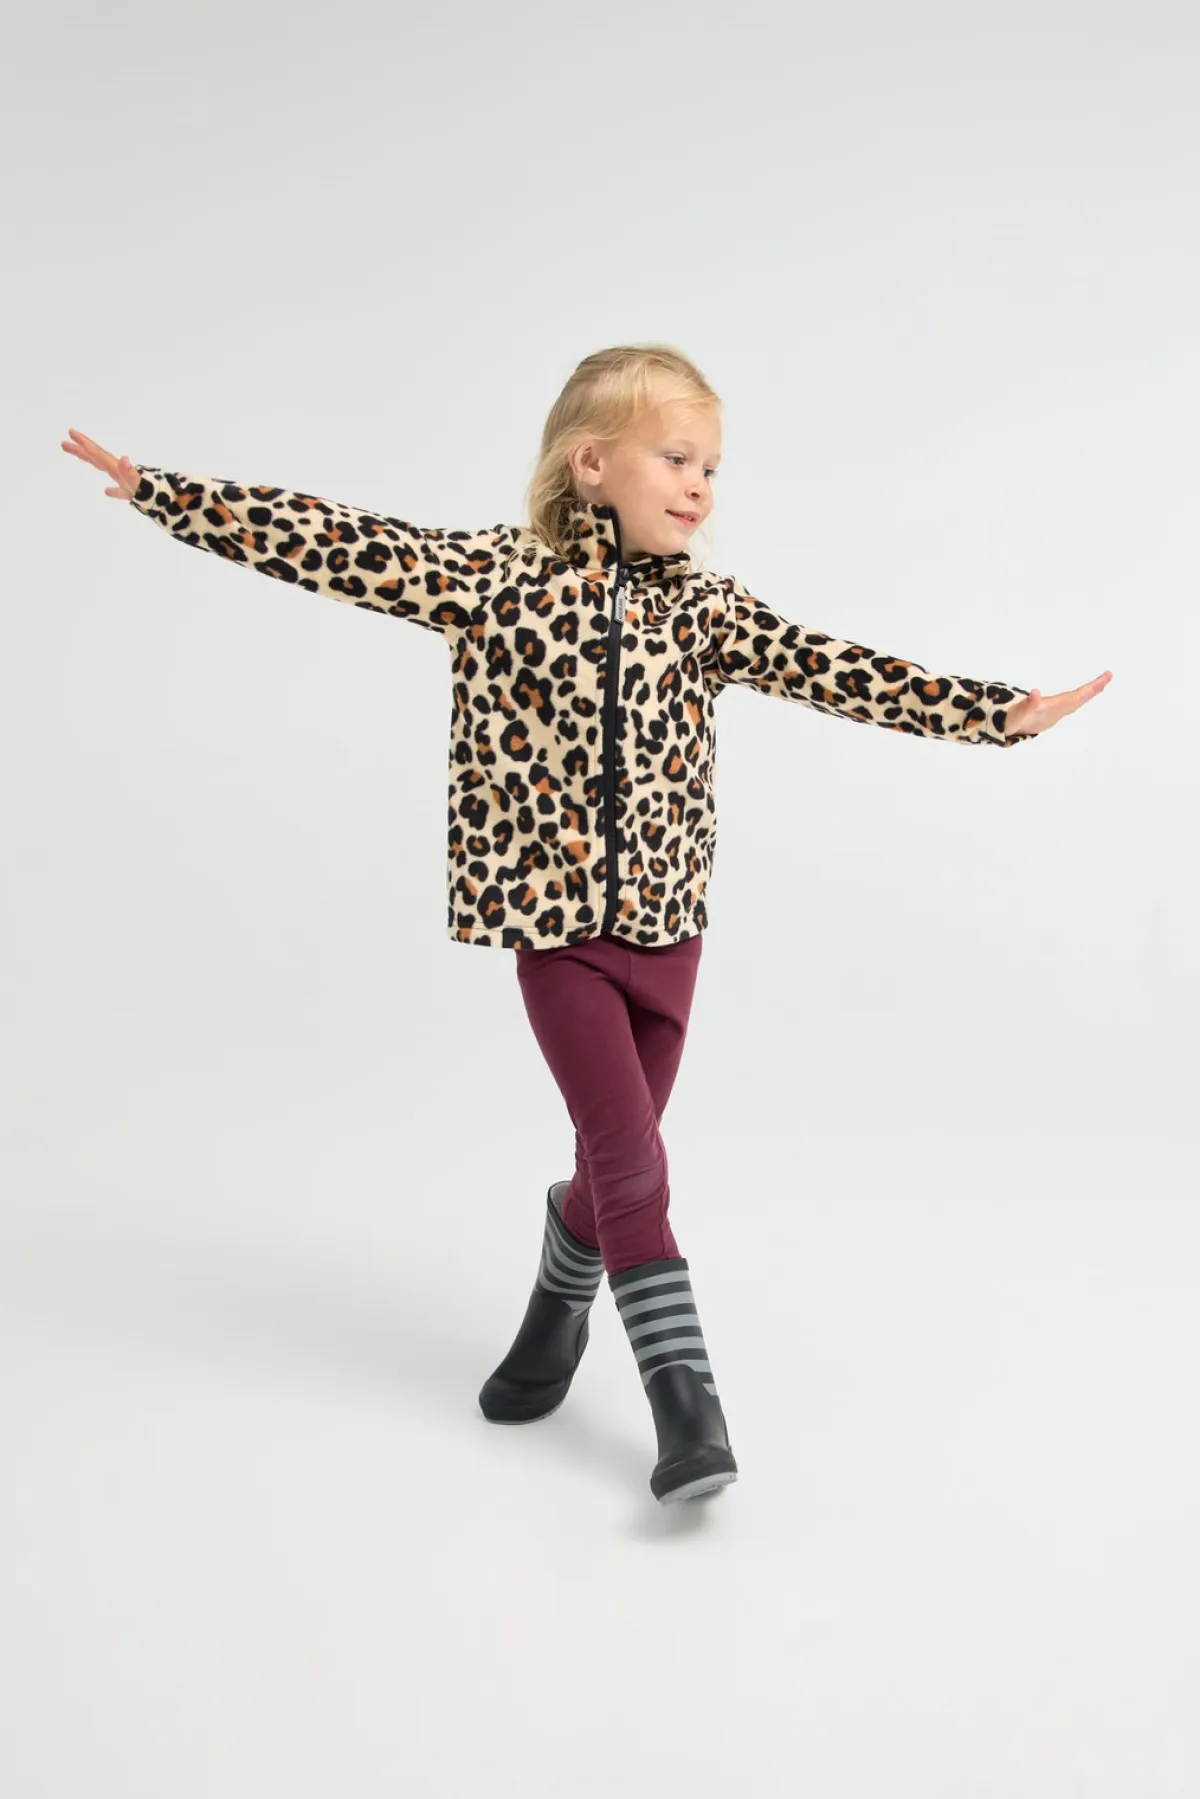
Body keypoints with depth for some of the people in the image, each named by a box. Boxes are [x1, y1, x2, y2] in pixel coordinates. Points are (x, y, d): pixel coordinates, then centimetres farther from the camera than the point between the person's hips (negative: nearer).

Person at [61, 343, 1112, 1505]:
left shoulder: (705, 608, 2)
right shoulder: (493, 576, -7)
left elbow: (835, 674, -3)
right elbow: (337, 546, -9)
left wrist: (999, 713, -9)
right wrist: (158, 491, -12)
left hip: (666, 920, 4)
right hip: (551, 922, -3)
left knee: (616, 1162, 12)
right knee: (633, 1160, -7)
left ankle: (557, 1313, 41)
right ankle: (685, 1400, 6)